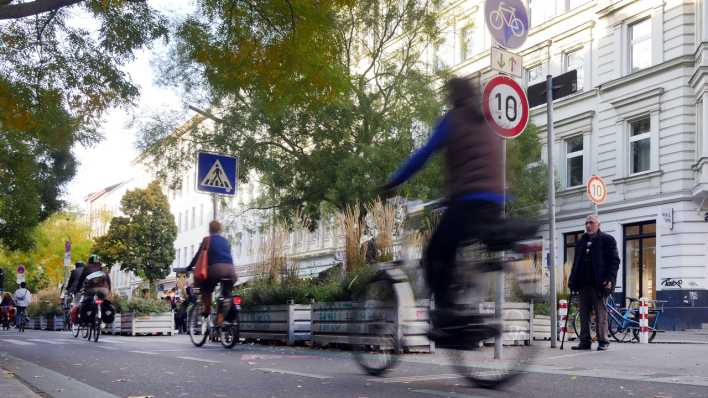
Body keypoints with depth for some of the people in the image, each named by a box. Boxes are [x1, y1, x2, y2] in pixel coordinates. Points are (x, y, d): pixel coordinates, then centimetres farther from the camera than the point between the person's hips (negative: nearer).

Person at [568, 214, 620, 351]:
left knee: (601, 313, -2)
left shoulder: (607, 240, 2)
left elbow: (615, 261, -4)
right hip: (583, 284, 6)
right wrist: (572, 280, 12)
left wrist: (610, 279, -15)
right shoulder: (581, 242, 20)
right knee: (584, 314, 6)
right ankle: (585, 341, 10)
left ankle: (603, 341, 2)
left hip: (599, 284, -6)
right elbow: (576, 262, 22)